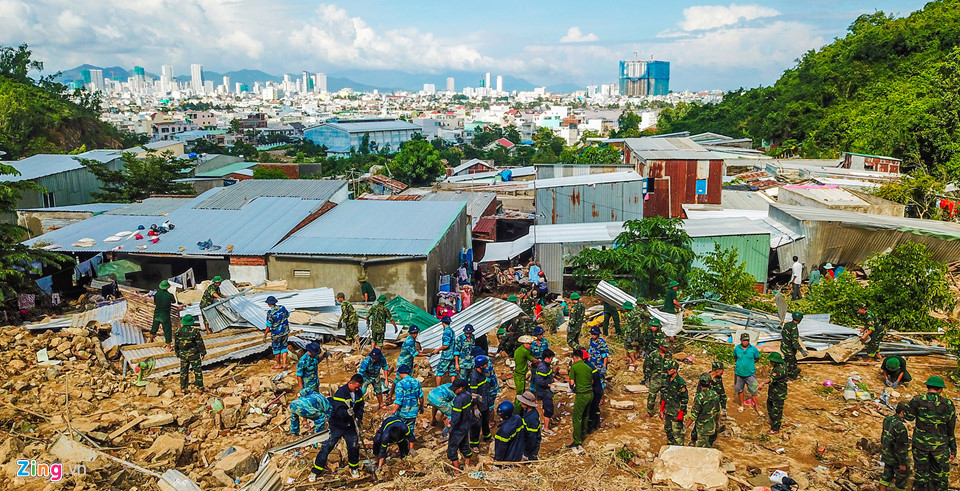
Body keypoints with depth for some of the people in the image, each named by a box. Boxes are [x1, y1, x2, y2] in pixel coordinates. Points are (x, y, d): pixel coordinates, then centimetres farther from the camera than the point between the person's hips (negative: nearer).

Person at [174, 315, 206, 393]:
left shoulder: (179, 332, -5)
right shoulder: (195, 331, -15)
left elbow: (176, 344, 4)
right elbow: (200, 343, -9)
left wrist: (177, 353, 18)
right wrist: (203, 352, 2)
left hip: (183, 355, 3)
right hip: (194, 354, -3)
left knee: (183, 371, 17)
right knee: (197, 371, 5)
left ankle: (183, 387, 23)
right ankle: (200, 388, 6)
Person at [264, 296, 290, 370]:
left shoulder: (270, 313, -23)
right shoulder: (282, 308, -8)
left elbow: (268, 326, -19)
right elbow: (287, 316, 10)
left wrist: (265, 335, -6)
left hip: (276, 334, -5)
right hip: (285, 331, 5)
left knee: (276, 349, 13)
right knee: (284, 347, 16)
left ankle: (279, 365, 24)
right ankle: (284, 364, 14)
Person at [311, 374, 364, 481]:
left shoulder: (359, 392, 2)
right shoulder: (340, 392, -20)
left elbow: (360, 406, 14)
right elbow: (338, 410, -26)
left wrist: (359, 418, -2)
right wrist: (346, 412, -45)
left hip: (350, 425, 5)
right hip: (337, 425, -5)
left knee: (354, 446, 3)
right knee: (327, 446, -5)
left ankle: (354, 467, 28)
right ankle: (316, 471, 8)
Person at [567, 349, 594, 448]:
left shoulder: (574, 367, -8)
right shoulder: (588, 367, 9)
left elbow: (572, 383, -9)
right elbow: (592, 382, 15)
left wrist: (572, 387, 12)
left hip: (582, 395, -7)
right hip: (590, 393, 7)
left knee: (577, 418, -1)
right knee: (585, 416, 22)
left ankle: (577, 441, 0)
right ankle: (583, 434, 35)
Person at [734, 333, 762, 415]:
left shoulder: (753, 349, -9)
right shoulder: (737, 348, -4)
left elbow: (757, 358, 9)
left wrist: (750, 362, 5)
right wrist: (740, 363, 7)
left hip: (750, 374, -2)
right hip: (739, 373, 2)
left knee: (753, 391, 3)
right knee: (739, 390, 14)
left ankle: (756, 407, 19)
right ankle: (742, 405, 33)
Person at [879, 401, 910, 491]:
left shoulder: (887, 420, -2)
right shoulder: (900, 427, -29)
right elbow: (901, 447, -25)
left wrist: (882, 453, 21)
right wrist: (903, 464, -18)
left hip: (887, 455, 8)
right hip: (897, 458, -7)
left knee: (887, 475, 19)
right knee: (902, 476, 12)